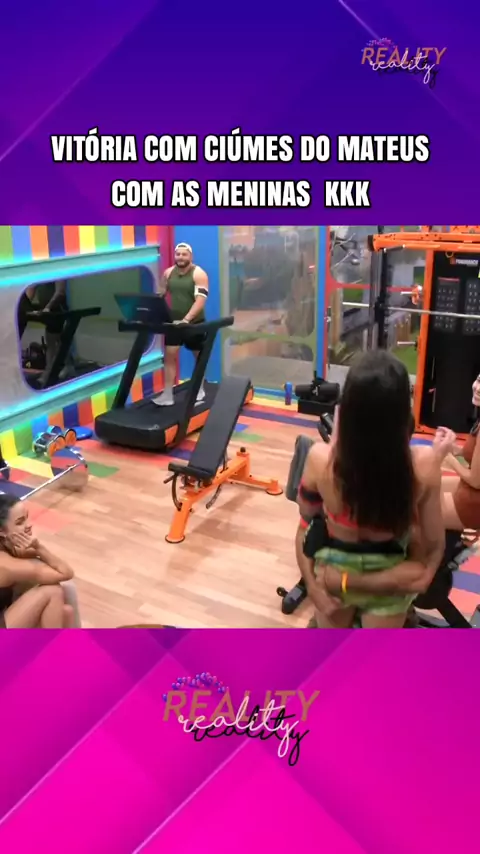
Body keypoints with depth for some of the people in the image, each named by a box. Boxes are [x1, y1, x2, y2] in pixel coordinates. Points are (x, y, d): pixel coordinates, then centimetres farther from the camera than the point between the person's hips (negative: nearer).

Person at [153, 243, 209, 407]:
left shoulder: (198, 274, -14)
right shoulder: (168, 273, 3)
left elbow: (201, 300, -24)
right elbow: (160, 295, 9)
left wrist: (187, 319, -37)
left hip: (194, 322, -4)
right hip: (173, 321, 4)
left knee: (199, 356, 11)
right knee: (169, 355, -5)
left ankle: (200, 390, 28)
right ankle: (167, 395, -2)